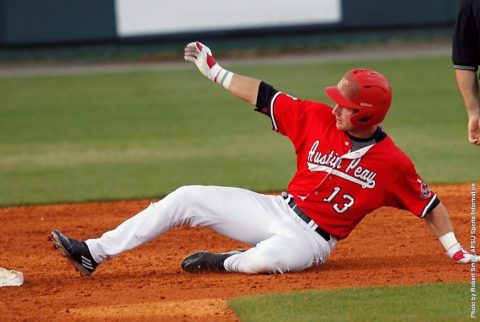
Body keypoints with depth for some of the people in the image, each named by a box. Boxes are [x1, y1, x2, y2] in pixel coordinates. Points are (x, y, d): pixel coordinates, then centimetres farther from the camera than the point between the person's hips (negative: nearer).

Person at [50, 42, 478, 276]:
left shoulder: (392, 163, -14)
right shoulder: (317, 118, -3)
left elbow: (428, 204, -6)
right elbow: (264, 97, 1)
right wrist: (213, 70, 1)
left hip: (311, 239, -5)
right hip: (276, 210, 5)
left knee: (266, 259, -41)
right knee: (187, 198, -4)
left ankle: (226, 262, -4)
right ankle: (94, 253, -4)